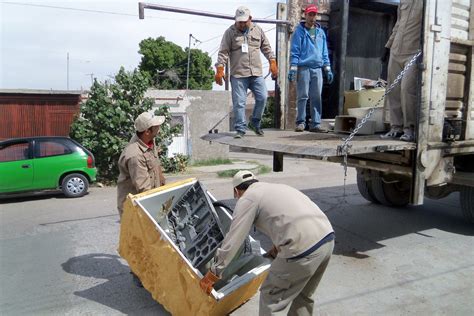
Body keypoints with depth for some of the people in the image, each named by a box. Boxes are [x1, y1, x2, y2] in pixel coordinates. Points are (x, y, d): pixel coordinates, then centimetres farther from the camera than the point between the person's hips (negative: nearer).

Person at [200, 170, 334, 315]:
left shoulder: (247, 199, 4)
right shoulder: (277, 188, 28)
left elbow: (232, 241, 4)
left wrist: (213, 273, 15)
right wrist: (279, 246, 45)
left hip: (304, 248, -8)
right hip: (327, 237, 8)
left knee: (272, 299, 13)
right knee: (303, 295, 28)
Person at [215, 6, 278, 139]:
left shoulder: (258, 30, 12)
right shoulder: (230, 32, 2)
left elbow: (266, 48, 18)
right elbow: (223, 52, -1)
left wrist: (272, 62, 9)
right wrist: (220, 69, -10)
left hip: (256, 73, 3)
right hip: (238, 74, -3)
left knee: (262, 98, -2)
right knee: (239, 103, -3)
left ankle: (255, 123, 18)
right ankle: (240, 129, 7)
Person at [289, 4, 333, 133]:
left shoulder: (321, 32, 18)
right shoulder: (299, 31, 4)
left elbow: (324, 52, 18)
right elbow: (294, 51, -2)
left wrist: (328, 69, 12)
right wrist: (292, 68, -11)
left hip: (318, 69, 4)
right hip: (303, 68, -4)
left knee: (317, 97, 2)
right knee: (302, 96, -3)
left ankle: (316, 123, 6)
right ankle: (300, 122, 5)